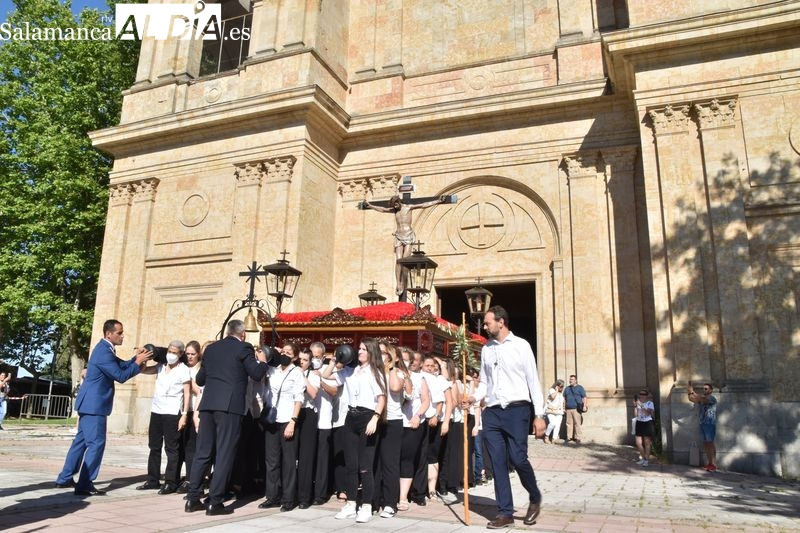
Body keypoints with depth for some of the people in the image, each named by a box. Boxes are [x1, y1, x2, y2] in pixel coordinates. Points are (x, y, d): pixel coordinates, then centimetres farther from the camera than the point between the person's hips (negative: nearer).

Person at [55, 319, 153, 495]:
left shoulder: (106, 349, 12)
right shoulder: (103, 352, -21)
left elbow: (122, 366, 14)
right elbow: (121, 376, -21)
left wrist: (135, 358, -2)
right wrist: (138, 362, -15)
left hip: (91, 403, 11)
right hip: (94, 404, -11)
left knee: (82, 440, 17)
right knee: (96, 443, -6)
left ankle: (65, 478, 26)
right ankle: (85, 485, -2)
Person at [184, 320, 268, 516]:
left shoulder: (210, 348, 16)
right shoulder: (244, 347, -2)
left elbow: (199, 379, 22)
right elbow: (257, 374, -4)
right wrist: (262, 361, 14)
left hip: (208, 405, 6)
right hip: (230, 405, -6)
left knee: (203, 452, 11)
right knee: (224, 454, -1)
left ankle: (192, 498, 14)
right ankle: (215, 502, 1)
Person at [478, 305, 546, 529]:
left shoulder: (521, 345, -1)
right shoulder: (486, 349, 12)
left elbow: (533, 380, -2)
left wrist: (539, 415, -6)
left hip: (516, 410, -4)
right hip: (491, 412, 5)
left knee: (518, 459, -6)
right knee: (498, 464, 5)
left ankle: (535, 498, 23)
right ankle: (505, 513, 15)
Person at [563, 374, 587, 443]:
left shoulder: (580, 388, 5)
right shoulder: (567, 389, 19)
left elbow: (584, 397, 0)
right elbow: (564, 398, 23)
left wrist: (584, 406, -10)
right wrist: (564, 407, 15)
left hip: (577, 409, -5)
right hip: (568, 409, 5)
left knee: (578, 423, -6)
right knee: (569, 423, 4)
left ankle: (578, 438, -3)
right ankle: (569, 437, 9)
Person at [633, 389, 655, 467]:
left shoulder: (650, 403, -5)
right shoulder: (638, 403, 6)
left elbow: (648, 413, -20)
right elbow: (635, 414, -1)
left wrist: (641, 405, -24)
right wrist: (635, 405, -11)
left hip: (647, 423, -4)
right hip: (639, 423, 4)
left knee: (647, 443, 2)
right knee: (638, 443, 3)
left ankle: (647, 460, 13)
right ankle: (643, 458, 23)